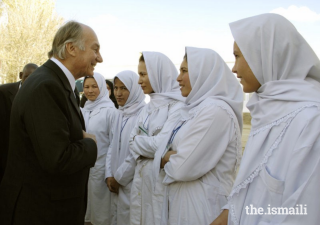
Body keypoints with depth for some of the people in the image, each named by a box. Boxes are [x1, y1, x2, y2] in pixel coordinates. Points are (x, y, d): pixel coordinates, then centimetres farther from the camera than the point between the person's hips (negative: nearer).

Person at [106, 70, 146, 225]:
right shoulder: (121, 115, 11)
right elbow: (113, 147, 12)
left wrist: (119, 177, -10)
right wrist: (109, 175, 1)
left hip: (132, 182, -7)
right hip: (117, 182, 7)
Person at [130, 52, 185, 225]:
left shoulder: (178, 106, -15)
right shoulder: (149, 106, 10)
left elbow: (161, 146, -21)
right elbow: (132, 141, 7)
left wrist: (138, 142, -5)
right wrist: (146, 145, -12)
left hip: (162, 180, -7)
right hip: (141, 178, 8)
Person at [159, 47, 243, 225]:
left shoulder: (215, 110, -20)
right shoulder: (197, 108, 9)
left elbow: (184, 168, -23)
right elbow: (177, 150, 12)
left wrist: (167, 159, -4)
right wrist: (173, 158, -9)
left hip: (203, 205, -8)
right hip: (184, 200, 8)